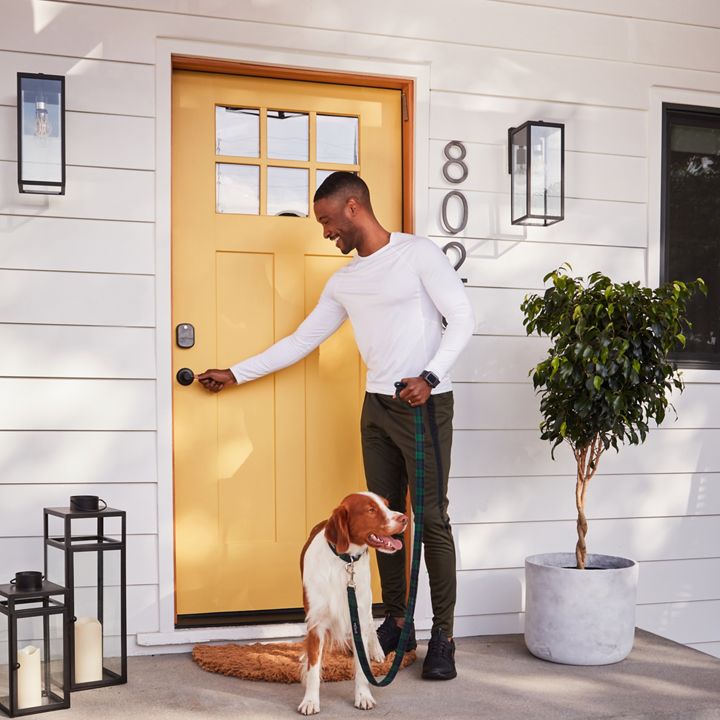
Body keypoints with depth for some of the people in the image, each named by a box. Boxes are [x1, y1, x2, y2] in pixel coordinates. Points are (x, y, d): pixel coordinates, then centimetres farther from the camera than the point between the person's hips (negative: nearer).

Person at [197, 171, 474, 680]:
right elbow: (301, 341, 18)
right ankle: (397, 623, 20)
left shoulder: (418, 253, -6)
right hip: (377, 406, 7)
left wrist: (430, 377, -21)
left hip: (426, 405, -7)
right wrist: (235, 374, 18)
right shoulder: (343, 281, 13)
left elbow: (462, 319, -9)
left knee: (431, 519, -5)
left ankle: (443, 636, 3)